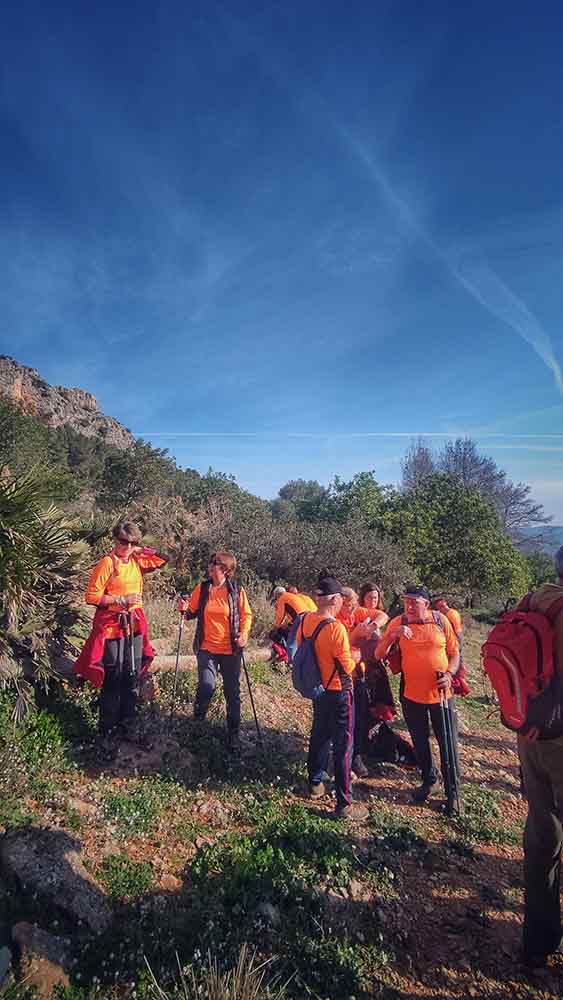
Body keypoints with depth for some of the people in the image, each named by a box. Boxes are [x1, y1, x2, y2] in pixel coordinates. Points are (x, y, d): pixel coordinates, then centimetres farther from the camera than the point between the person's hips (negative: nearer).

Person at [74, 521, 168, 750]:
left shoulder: (136, 562, 8)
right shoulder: (107, 563, -9)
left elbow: (162, 560, 17)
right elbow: (91, 595, -12)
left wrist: (139, 550, 6)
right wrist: (122, 600, -17)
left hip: (135, 626, 6)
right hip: (111, 626, -6)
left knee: (133, 678, 11)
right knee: (113, 680, -3)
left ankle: (126, 725, 25)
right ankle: (107, 732, 12)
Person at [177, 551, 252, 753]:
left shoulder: (237, 590, -8)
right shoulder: (202, 588, -3)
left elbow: (246, 615, 2)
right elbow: (193, 612, 8)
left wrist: (244, 633, -14)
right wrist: (185, 609, -14)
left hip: (231, 650, 0)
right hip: (207, 648, 1)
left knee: (232, 693, 9)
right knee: (207, 686, -15)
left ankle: (233, 734, 30)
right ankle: (199, 709, 23)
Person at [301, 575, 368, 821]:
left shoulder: (305, 620, -7)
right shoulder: (336, 627, -26)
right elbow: (347, 667, -20)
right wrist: (354, 657, 0)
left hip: (317, 688, 7)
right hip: (338, 691, -7)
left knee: (319, 735, 24)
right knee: (343, 745, 4)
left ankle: (315, 782, 39)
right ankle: (344, 805, 13)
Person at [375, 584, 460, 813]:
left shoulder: (440, 621, -8)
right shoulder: (398, 622, -9)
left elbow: (454, 653, 3)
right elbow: (379, 655, -9)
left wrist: (449, 674, -14)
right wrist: (392, 635, -24)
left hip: (441, 693, -1)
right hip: (412, 694, 1)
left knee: (448, 745, 8)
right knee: (420, 743, 18)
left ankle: (452, 793, 26)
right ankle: (428, 780, 42)